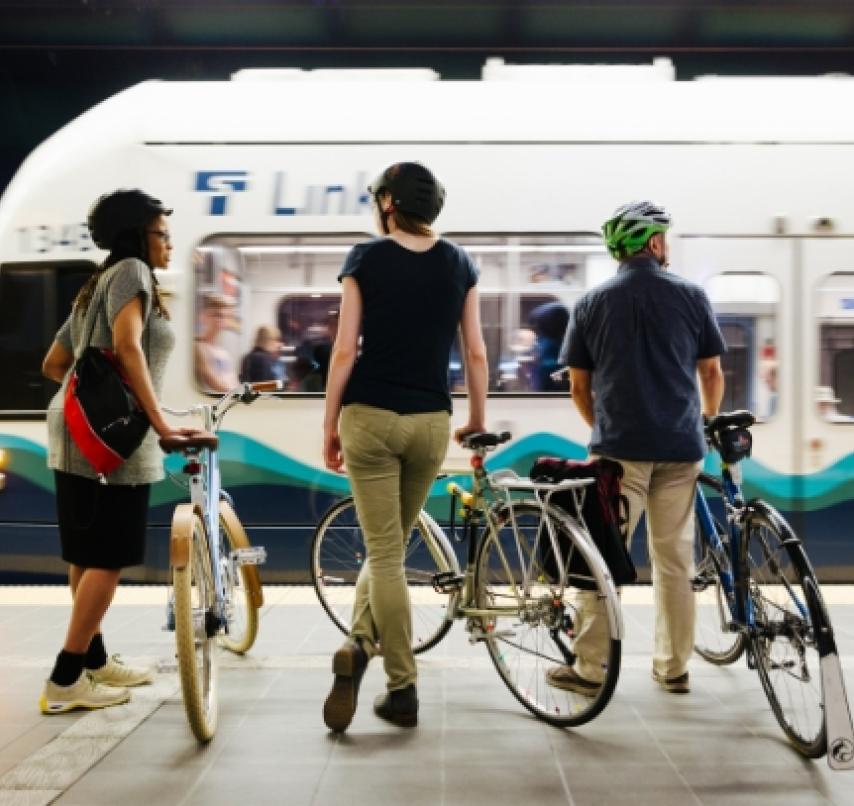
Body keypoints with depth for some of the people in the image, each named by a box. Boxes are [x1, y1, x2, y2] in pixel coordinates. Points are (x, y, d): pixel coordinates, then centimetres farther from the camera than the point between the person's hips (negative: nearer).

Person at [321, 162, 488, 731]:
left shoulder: (365, 260, -3)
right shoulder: (459, 264, 5)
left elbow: (345, 351, -6)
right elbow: (476, 353, 4)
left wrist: (329, 424, 3)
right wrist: (478, 422, 15)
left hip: (370, 416, -3)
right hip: (431, 422, 3)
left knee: (385, 552, 2)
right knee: (392, 545, 19)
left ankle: (404, 690, 0)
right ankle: (361, 644, 9)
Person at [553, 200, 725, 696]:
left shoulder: (592, 302, 2)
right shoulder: (691, 295, 2)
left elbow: (579, 385, 5)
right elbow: (712, 372, 6)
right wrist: (709, 420, 25)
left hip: (619, 448, -1)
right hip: (680, 448, 1)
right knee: (675, 559, 10)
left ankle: (590, 668, 5)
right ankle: (674, 667, 18)